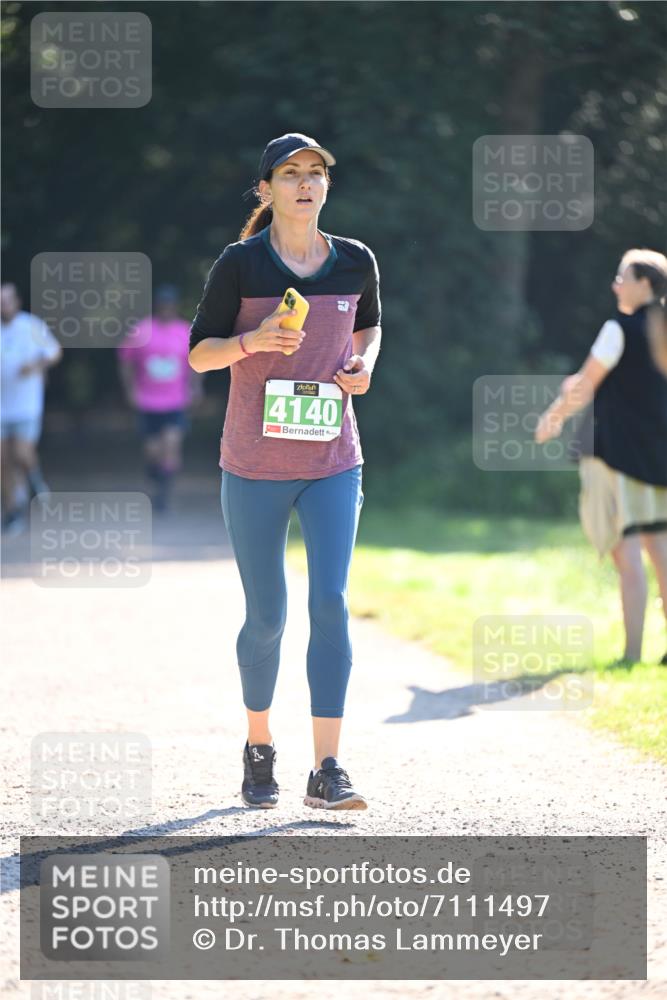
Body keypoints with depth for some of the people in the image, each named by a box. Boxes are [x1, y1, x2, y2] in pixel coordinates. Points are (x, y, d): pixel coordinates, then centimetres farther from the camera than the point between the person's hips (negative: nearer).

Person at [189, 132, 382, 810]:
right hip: (255, 466, -2)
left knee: (331, 603, -11)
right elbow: (199, 352, -2)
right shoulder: (240, 264, -5)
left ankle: (326, 770, -12)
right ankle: (258, 748, 27)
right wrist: (254, 340, -20)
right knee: (265, 616, 4)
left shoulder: (356, 262, 4)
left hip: (333, 463, 2)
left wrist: (364, 363, 1)